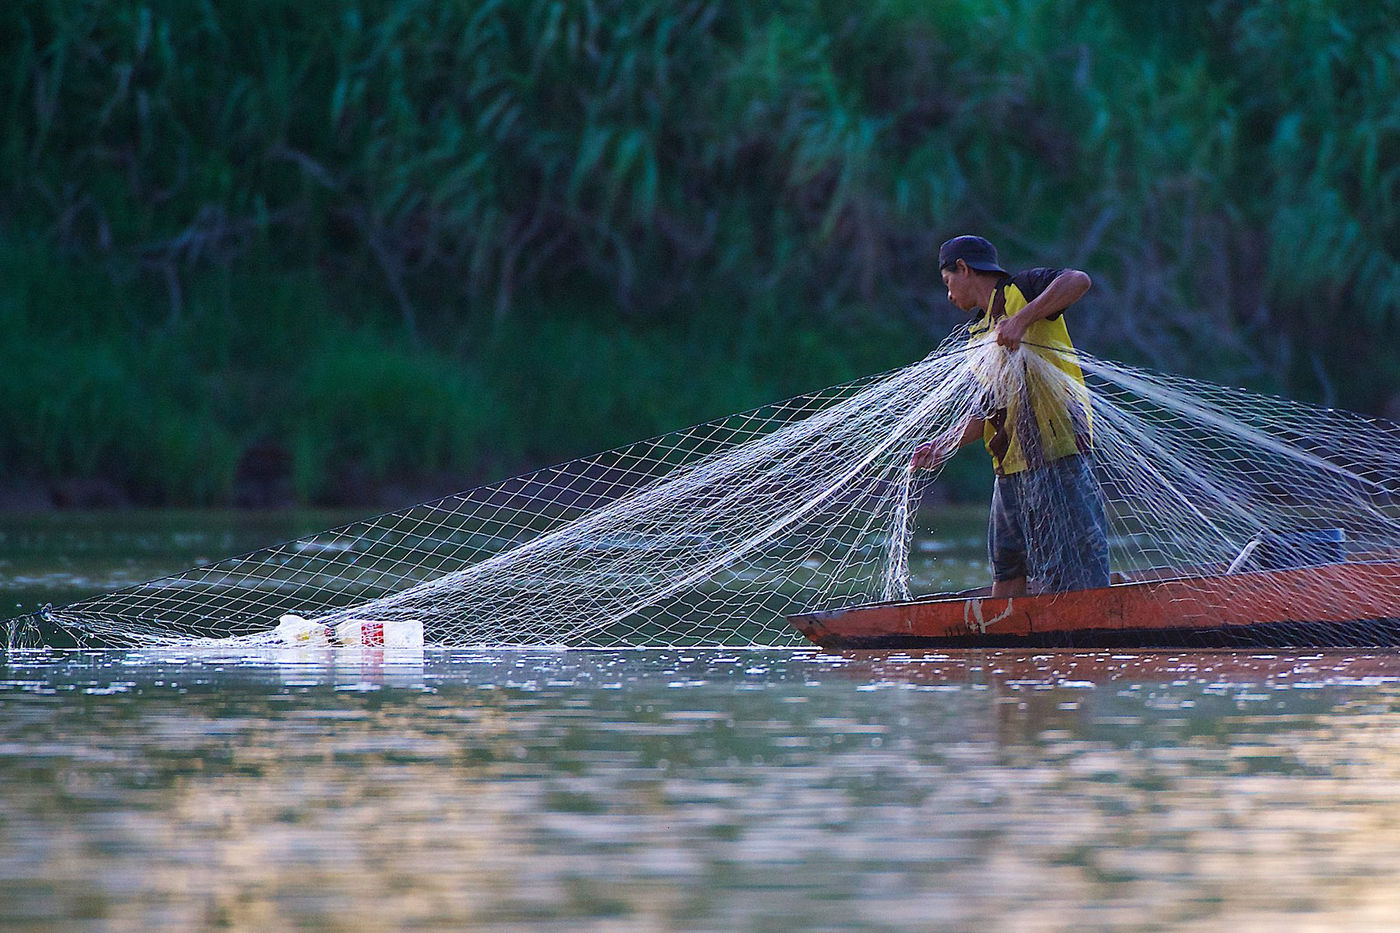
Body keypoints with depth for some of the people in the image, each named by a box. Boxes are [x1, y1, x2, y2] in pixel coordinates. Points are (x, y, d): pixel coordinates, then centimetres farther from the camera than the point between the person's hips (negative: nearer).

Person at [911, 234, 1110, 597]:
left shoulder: (1022, 290, -1)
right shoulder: (978, 333, 23)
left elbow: (1078, 281, -21)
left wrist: (1022, 319, -27)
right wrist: (944, 445, 16)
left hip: (1058, 448, -9)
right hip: (1011, 467, 9)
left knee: (1073, 576, -11)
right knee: (1007, 574, 10)